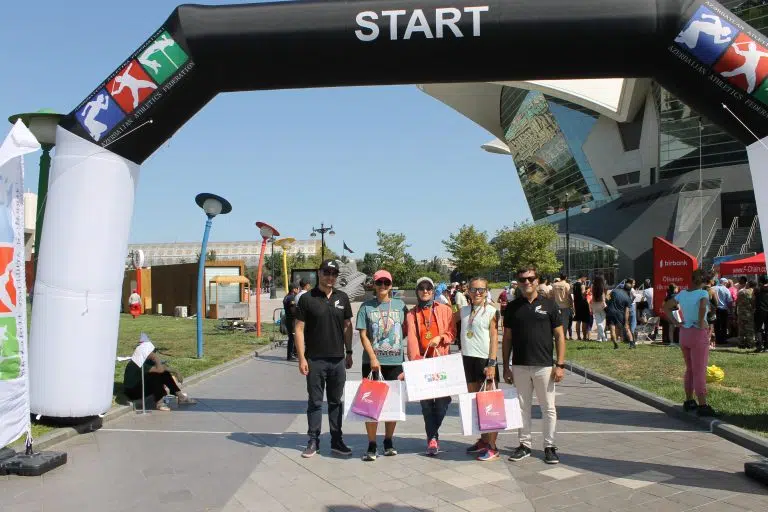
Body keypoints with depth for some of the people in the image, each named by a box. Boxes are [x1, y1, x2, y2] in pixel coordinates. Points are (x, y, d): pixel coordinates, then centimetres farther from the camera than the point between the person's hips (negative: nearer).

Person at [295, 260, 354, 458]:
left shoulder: (342, 298, 7)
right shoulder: (307, 298, -4)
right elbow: (299, 329, -5)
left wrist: (349, 352, 9)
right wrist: (301, 358, -10)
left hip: (338, 360, 3)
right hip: (315, 360, -3)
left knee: (336, 402, 11)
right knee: (315, 402, 6)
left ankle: (336, 440, 21)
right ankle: (313, 441, 17)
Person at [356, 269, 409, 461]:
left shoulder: (400, 305, 6)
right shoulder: (366, 306, 3)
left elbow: (407, 331, 9)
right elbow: (363, 336, -1)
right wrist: (373, 357, -12)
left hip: (396, 362, 1)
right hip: (372, 362, -1)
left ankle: (388, 441, 24)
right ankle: (372, 445, 10)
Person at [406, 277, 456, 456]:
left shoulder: (445, 310, 8)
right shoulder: (411, 314, 10)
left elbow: (452, 332, 7)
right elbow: (411, 339, -1)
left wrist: (440, 337, -13)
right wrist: (414, 361, -14)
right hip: (422, 361, 1)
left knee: (443, 399, -7)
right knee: (426, 401, 0)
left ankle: (432, 434, 14)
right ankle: (433, 437, 11)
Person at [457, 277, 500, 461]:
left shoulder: (491, 311, -5)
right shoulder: (463, 311, 10)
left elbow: (494, 339, -9)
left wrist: (492, 364, -15)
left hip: (485, 360, -6)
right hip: (468, 359, 6)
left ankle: (492, 446, 3)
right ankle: (483, 440, 28)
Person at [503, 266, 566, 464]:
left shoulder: (549, 305, 0)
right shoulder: (512, 307, 4)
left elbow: (559, 336, 1)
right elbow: (507, 338, 7)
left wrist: (560, 364, -6)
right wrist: (506, 366, 4)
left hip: (544, 366, -2)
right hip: (519, 366, 2)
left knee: (548, 408, 6)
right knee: (522, 407, 10)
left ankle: (550, 446, 18)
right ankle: (524, 445, 22)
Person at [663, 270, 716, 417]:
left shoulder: (682, 293, 5)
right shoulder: (703, 293, -11)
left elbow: (666, 307, 9)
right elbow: (703, 307, -32)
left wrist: (675, 322, 5)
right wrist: (701, 323, -18)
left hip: (684, 333, 6)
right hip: (698, 334, -6)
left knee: (689, 370, 18)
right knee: (699, 371, -1)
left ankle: (689, 401, 26)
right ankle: (702, 406, 3)